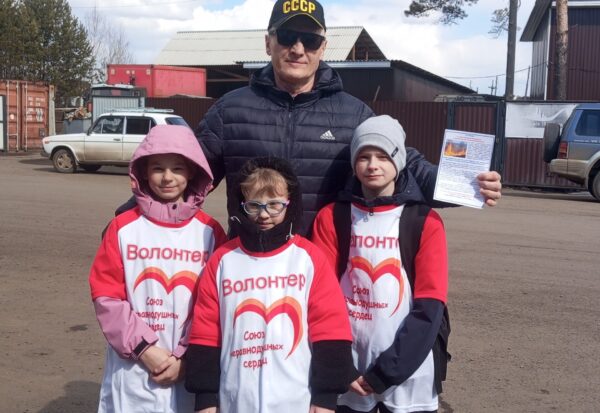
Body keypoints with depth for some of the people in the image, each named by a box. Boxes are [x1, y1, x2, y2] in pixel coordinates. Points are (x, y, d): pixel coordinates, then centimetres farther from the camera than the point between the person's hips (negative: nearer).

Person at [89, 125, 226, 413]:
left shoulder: (210, 232, 0)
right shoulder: (123, 228, -1)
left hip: (189, 371, 0)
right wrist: (143, 348, -10)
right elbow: (105, 296, -3)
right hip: (132, 371, 0)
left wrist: (187, 357, -9)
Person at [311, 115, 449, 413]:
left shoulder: (425, 222, -2)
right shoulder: (331, 218, 1)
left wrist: (385, 371, -11)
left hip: (408, 377, -1)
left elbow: (429, 308, -7)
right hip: (348, 373, 1)